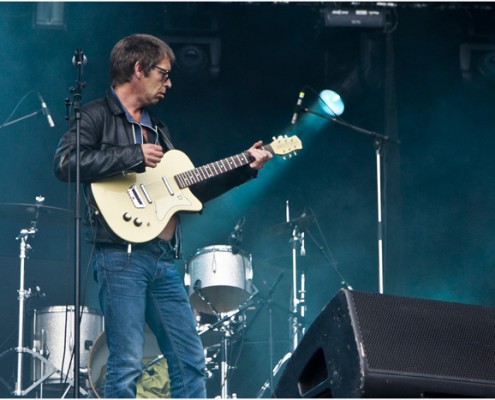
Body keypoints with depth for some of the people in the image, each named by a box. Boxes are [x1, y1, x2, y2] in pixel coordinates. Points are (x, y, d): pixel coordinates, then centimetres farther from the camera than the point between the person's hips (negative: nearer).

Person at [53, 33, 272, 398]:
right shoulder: (97, 116, -1)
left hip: (164, 258, 8)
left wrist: (245, 169, 20)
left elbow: (188, 189, 25)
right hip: (122, 255, -8)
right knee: (127, 366, -11)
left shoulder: (157, 128, 24)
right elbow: (66, 163, -20)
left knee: (190, 360, 8)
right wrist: (134, 155, -18)